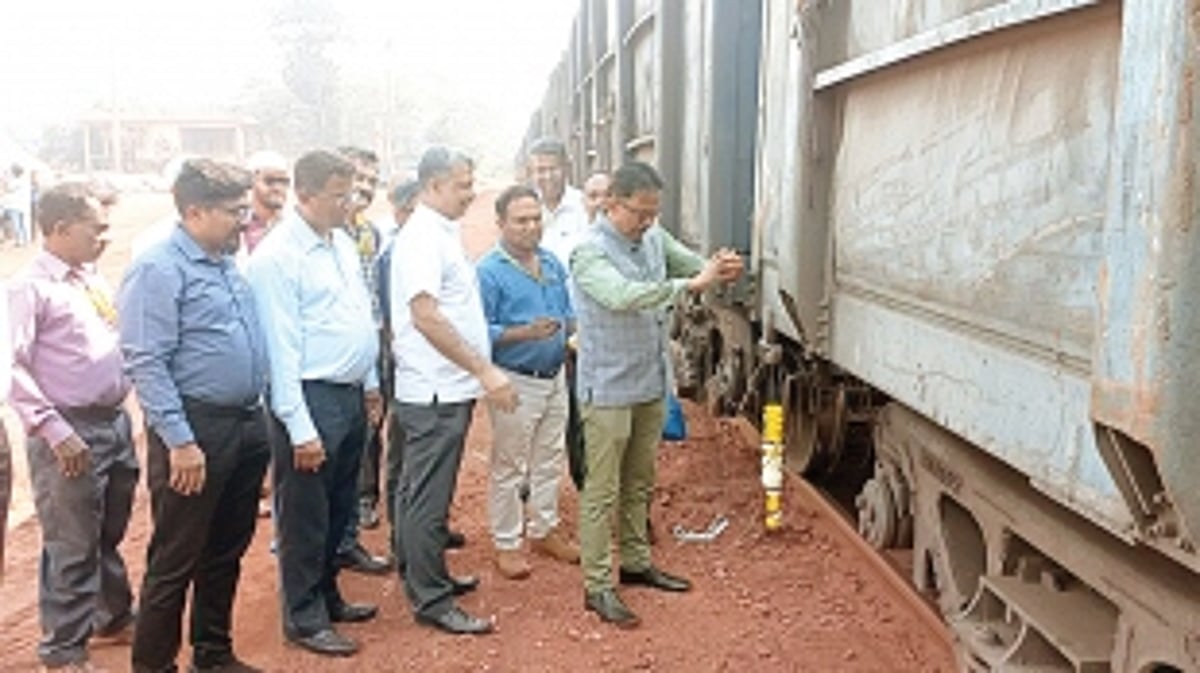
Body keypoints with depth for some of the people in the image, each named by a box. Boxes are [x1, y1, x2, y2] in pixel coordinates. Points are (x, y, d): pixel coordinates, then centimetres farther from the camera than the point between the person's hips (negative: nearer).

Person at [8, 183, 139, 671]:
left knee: (110, 536, 22)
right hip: (72, 431, -7)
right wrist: (55, 432, -18)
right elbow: (15, 369, -16)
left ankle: (115, 617, 41)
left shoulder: (91, 279, 10)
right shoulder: (31, 287, -12)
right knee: (72, 547, 3)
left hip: (115, 421, 7)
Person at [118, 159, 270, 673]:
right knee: (176, 561, 3)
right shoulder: (159, 270, -13)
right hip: (196, 428, -8)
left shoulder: (227, 263, 12)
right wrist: (180, 442, -21)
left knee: (226, 553, 19)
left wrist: (259, 417, 14)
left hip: (248, 424, 8)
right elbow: (146, 364, -18)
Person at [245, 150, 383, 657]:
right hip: (311, 399, -8)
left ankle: (327, 597, 37)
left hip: (351, 395, 8)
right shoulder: (277, 256, -15)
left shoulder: (343, 243, 10)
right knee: (305, 518, 6)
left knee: (339, 510, 20)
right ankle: (304, 619, 20)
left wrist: (370, 384, 18)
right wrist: (300, 428, -19)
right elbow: (282, 348, -18)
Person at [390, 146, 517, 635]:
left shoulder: (442, 233, 14)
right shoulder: (422, 237, -16)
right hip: (435, 391, -10)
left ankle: (427, 576, 32)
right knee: (428, 497, -2)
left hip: (448, 388, 10)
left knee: (425, 492, 19)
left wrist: (478, 372, 19)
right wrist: (485, 370, -24)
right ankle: (431, 601, 7)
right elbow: (426, 317, -24)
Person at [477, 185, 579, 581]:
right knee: (508, 468, 4)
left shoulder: (553, 264, 8)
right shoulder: (490, 272, -14)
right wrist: (525, 333, -28)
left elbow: (570, 314, 17)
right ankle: (506, 544, 17)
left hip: (555, 377, 7)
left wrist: (569, 327, -4)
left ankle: (544, 529, 33)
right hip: (516, 382, -7)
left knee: (550, 459, 17)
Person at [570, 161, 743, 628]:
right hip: (609, 390, -7)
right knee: (602, 491, 1)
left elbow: (691, 263, 4)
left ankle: (636, 563, 35)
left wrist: (720, 269, -20)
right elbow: (623, 296, -34)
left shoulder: (654, 237, 3)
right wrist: (691, 284, -37)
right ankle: (597, 586, 10)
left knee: (639, 484, 20)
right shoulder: (590, 253, -18)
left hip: (652, 384, 7)